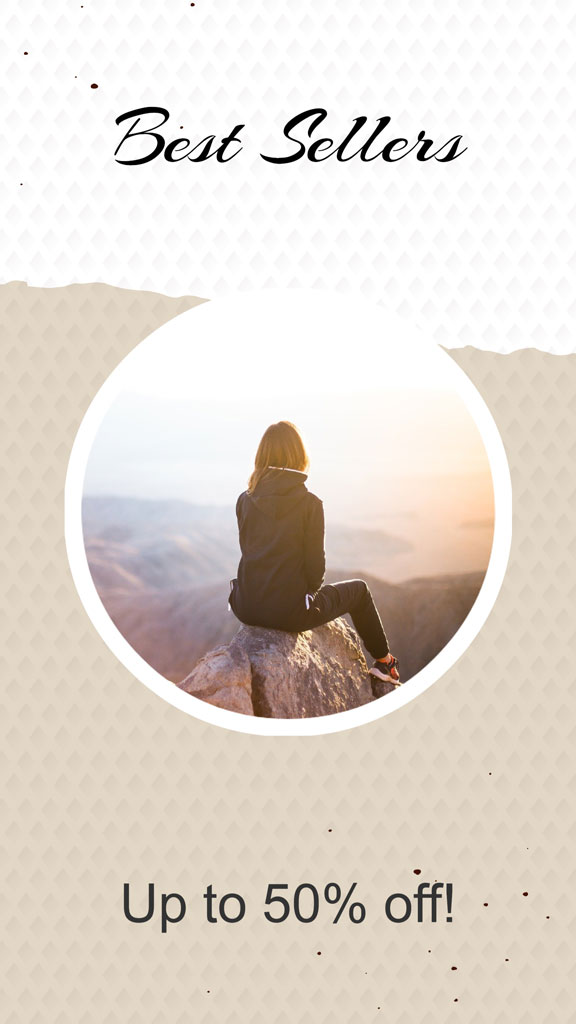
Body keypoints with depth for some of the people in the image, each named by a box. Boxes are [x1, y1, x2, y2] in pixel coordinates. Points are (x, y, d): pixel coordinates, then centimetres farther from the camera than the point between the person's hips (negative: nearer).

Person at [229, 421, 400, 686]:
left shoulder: (245, 500, 0)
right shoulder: (309, 503, -12)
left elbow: (247, 551, 9)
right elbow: (315, 564, -8)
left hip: (247, 609, 4)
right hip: (288, 612, -4)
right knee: (358, 589, 23)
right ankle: (384, 661, 35)